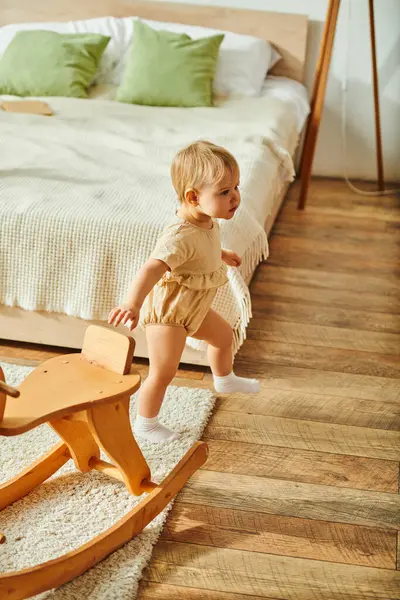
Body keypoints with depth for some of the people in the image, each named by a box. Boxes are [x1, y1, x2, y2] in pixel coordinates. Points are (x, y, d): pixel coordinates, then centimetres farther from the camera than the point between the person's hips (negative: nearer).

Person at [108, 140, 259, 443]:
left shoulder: (208, 222, -6)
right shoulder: (182, 236, -37)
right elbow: (152, 268, -53)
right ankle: (145, 424, 22)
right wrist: (132, 303, -68)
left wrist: (223, 255, 36)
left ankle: (224, 379, 57)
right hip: (168, 313, -9)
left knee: (224, 335, 28)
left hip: (193, 309, 10)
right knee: (163, 372, -2)